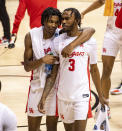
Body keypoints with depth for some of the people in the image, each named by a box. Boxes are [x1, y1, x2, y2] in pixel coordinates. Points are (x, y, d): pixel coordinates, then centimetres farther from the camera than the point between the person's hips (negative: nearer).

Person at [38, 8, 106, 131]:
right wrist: (43, 97, -6)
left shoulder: (89, 41, -2)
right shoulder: (57, 41, 2)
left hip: (81, 96, -2)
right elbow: (52, 73, 3)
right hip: (63, 96, 3)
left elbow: (94, 70, 9)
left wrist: (100, 96, 14)